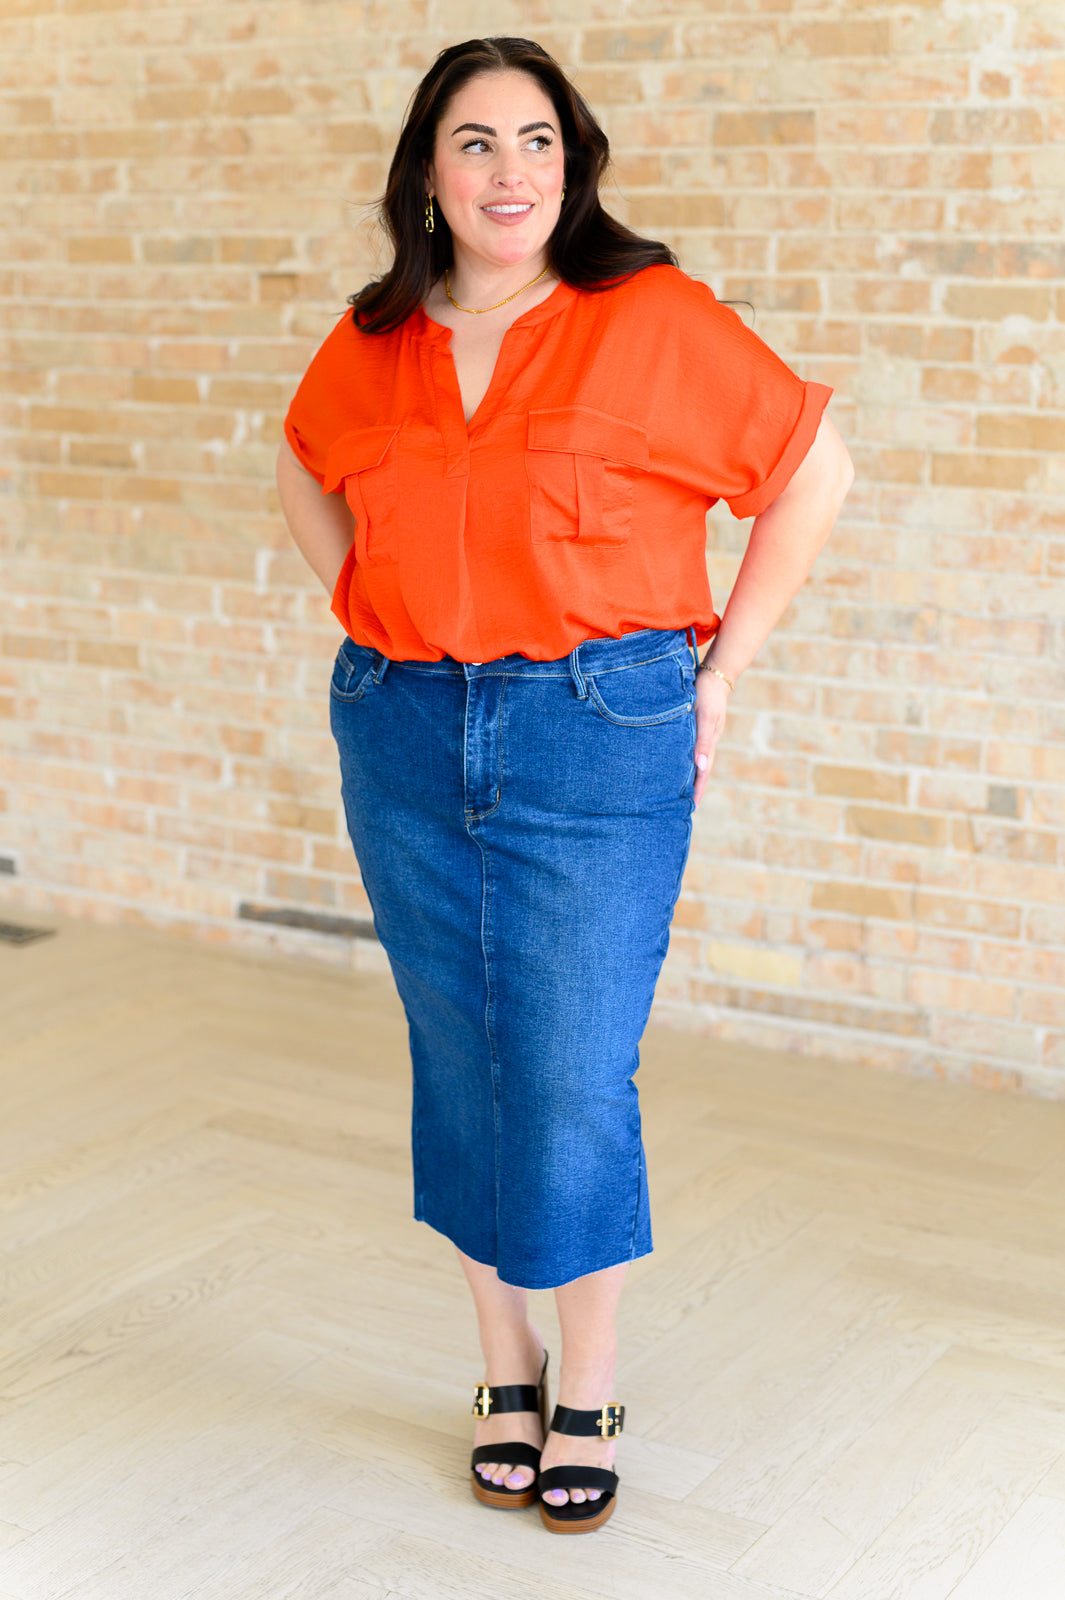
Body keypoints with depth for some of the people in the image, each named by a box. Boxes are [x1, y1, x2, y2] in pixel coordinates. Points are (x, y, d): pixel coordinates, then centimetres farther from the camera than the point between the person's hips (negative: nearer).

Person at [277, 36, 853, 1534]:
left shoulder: (654, 319, -8)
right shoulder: (371, 345, 5)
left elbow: (814, 466, -2)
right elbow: (304, 472, 25)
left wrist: (723, 661, -3)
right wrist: (373, 615, 12)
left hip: (600, 738, -4)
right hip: (405, 741, 4)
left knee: (572, 1076, -2)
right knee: (461, 1063, 11)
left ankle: (588, 1394, 18)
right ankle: (507, 1370, 27)